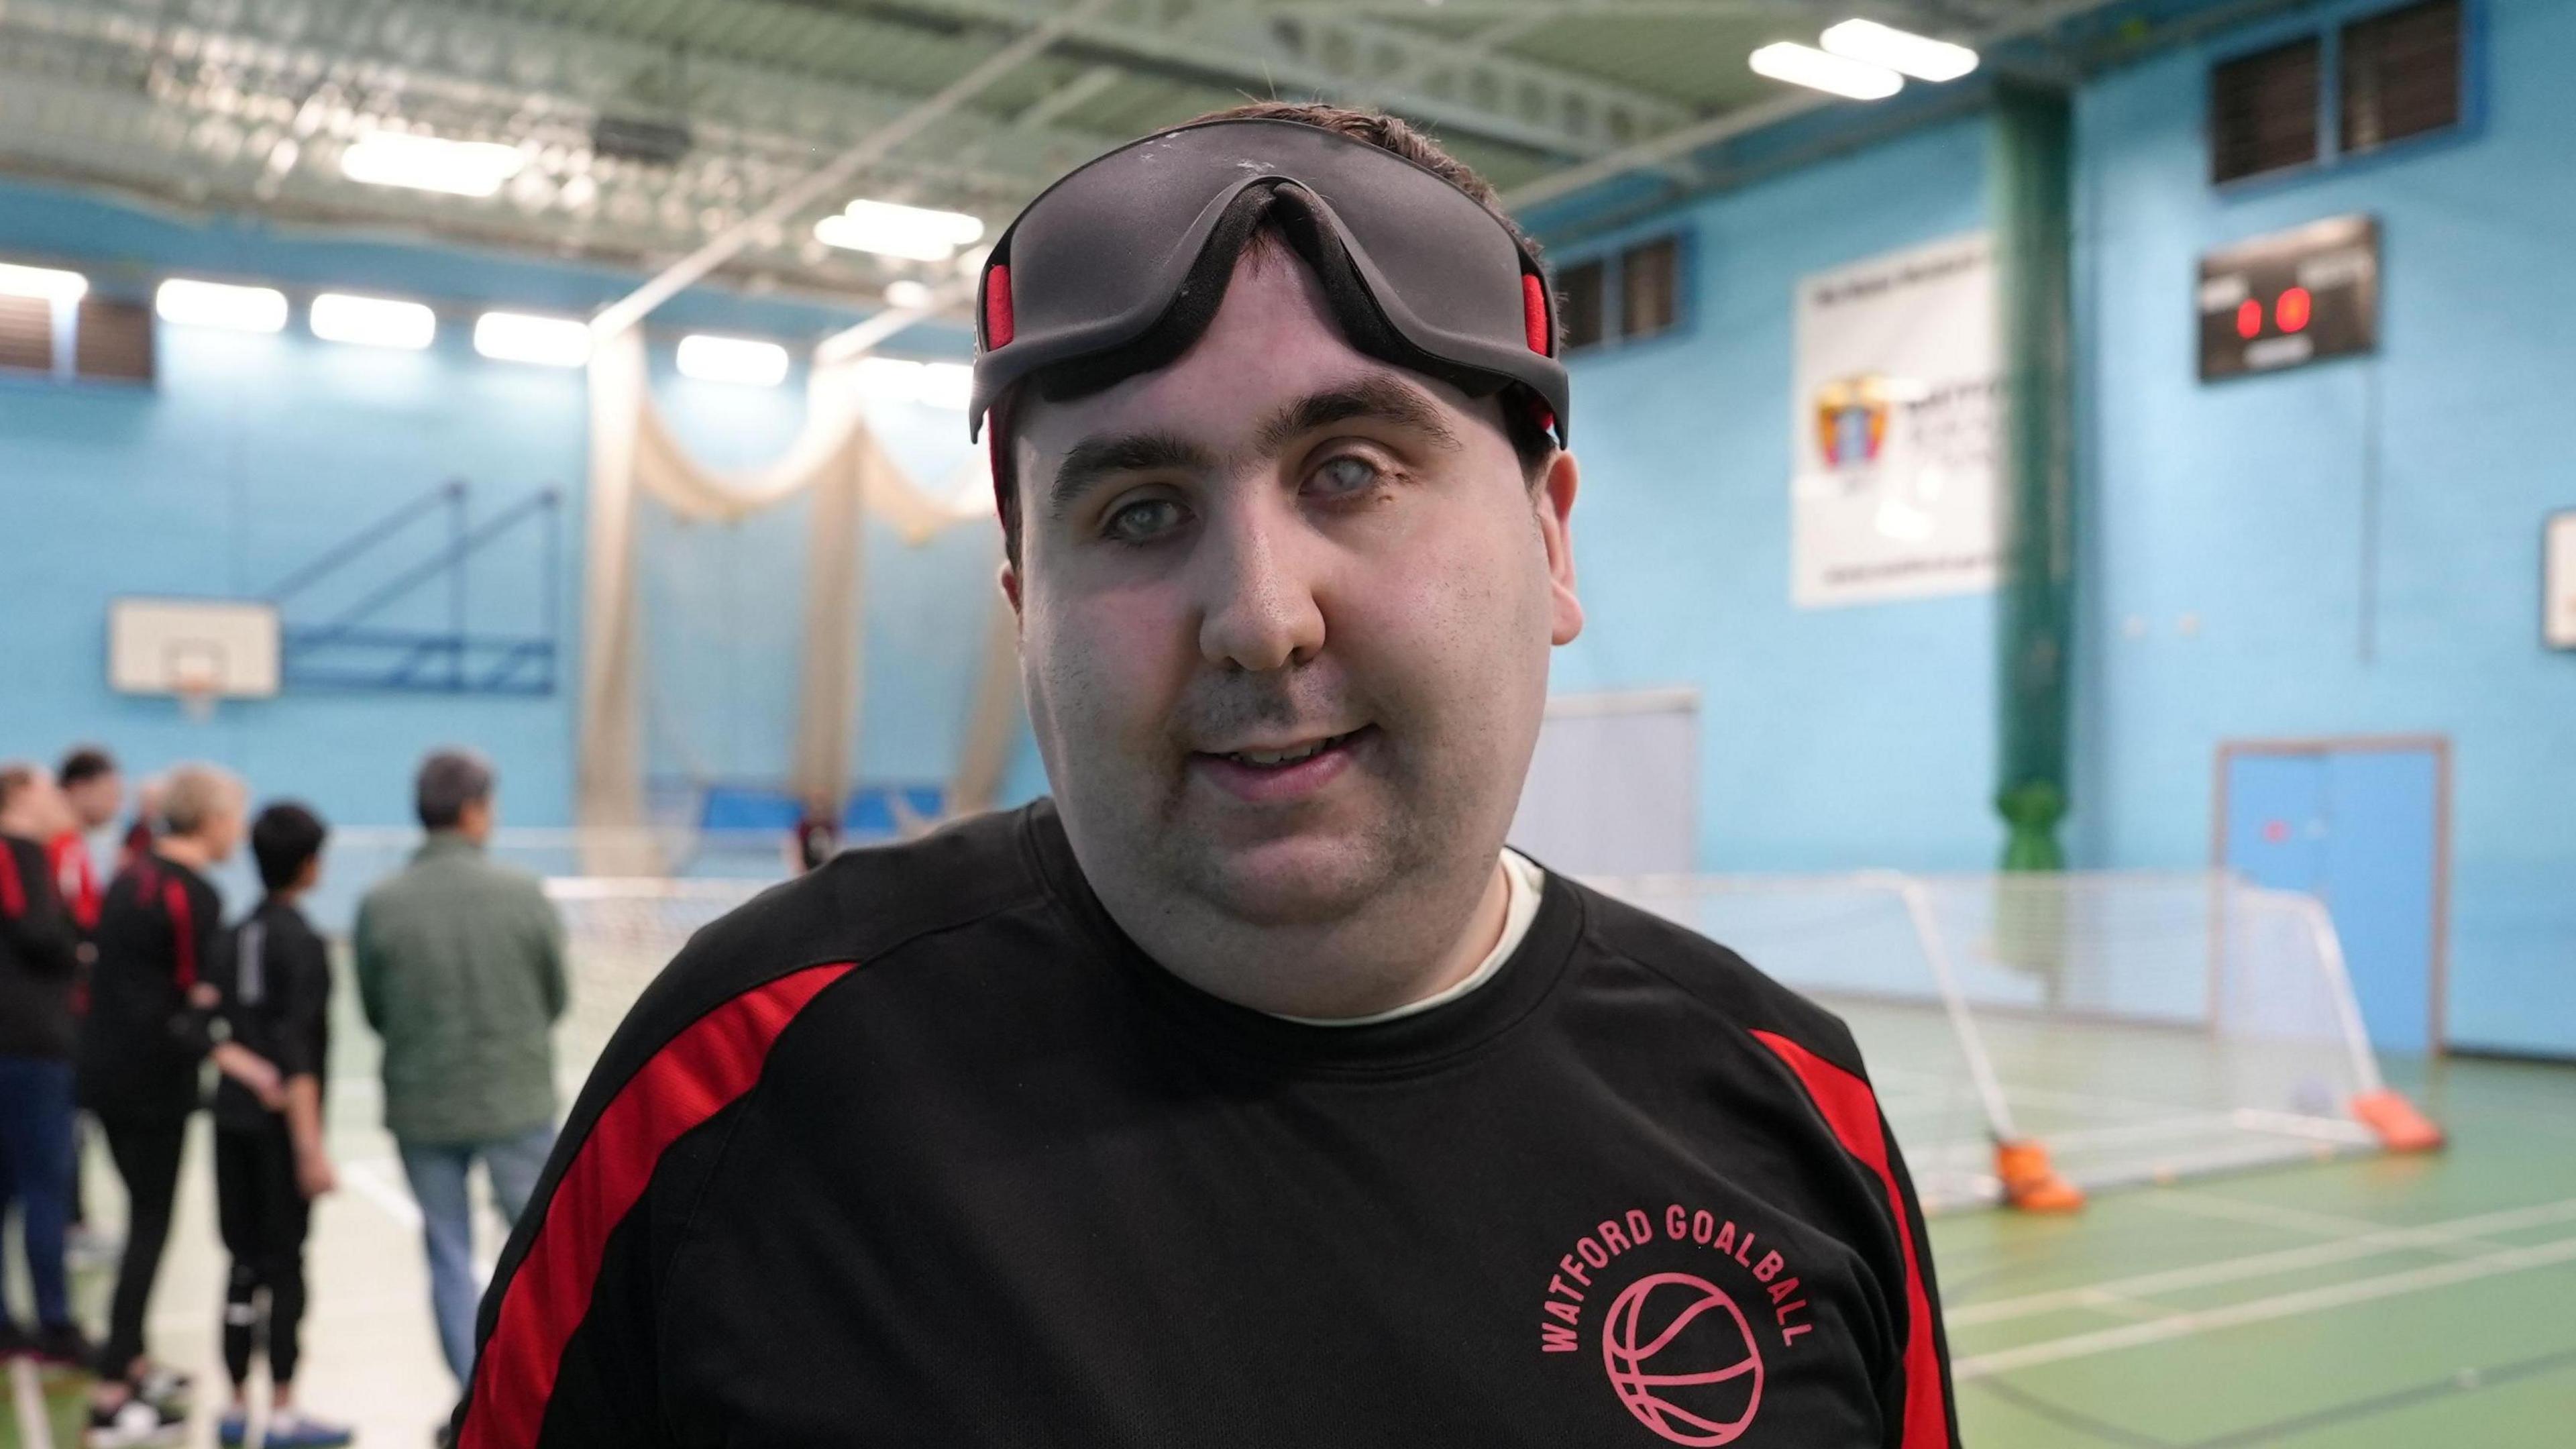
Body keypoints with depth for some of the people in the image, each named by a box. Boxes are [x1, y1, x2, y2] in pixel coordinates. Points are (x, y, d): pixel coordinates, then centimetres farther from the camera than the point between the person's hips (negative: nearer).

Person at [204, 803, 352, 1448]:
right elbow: (297, 1053, -18)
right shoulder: (302, 943, -13)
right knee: (284, 1264, 1)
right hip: (280, 1123, -7)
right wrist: (311, 1147, -18)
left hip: (233, 1119, 7)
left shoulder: (237, 936, 8)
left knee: (245, 1261, 12)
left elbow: (220, 1029, 12)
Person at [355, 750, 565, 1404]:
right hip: (516, 1103, -1)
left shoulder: (380, 904, -8)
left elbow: (374, 1012, 0)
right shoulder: (523, 894, -11)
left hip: (421, 1108, 2)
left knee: (450, 1256, 13)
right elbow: (555, 998, -1)